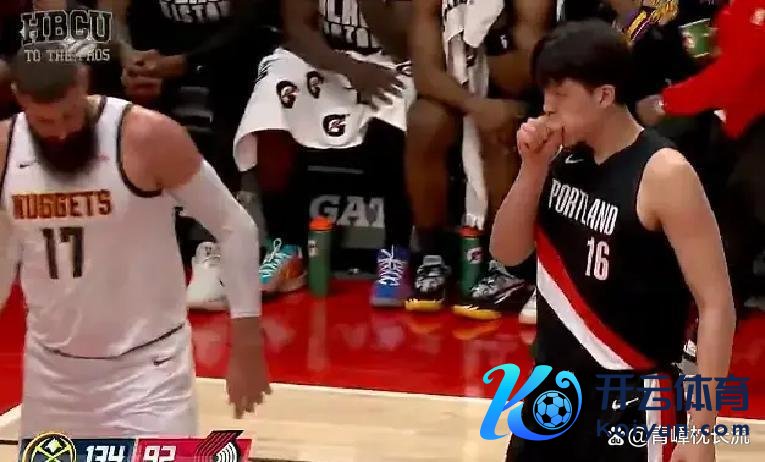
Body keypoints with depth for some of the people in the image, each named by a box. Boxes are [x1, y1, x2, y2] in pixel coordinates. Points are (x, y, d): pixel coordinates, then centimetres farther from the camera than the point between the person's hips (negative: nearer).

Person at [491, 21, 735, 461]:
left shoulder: (664, 174, -17)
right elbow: (508, 253, 9)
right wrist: (533, 167, -8)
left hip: (632, 400, -7)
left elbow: (717, 304, -17)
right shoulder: (563, 157, 2)